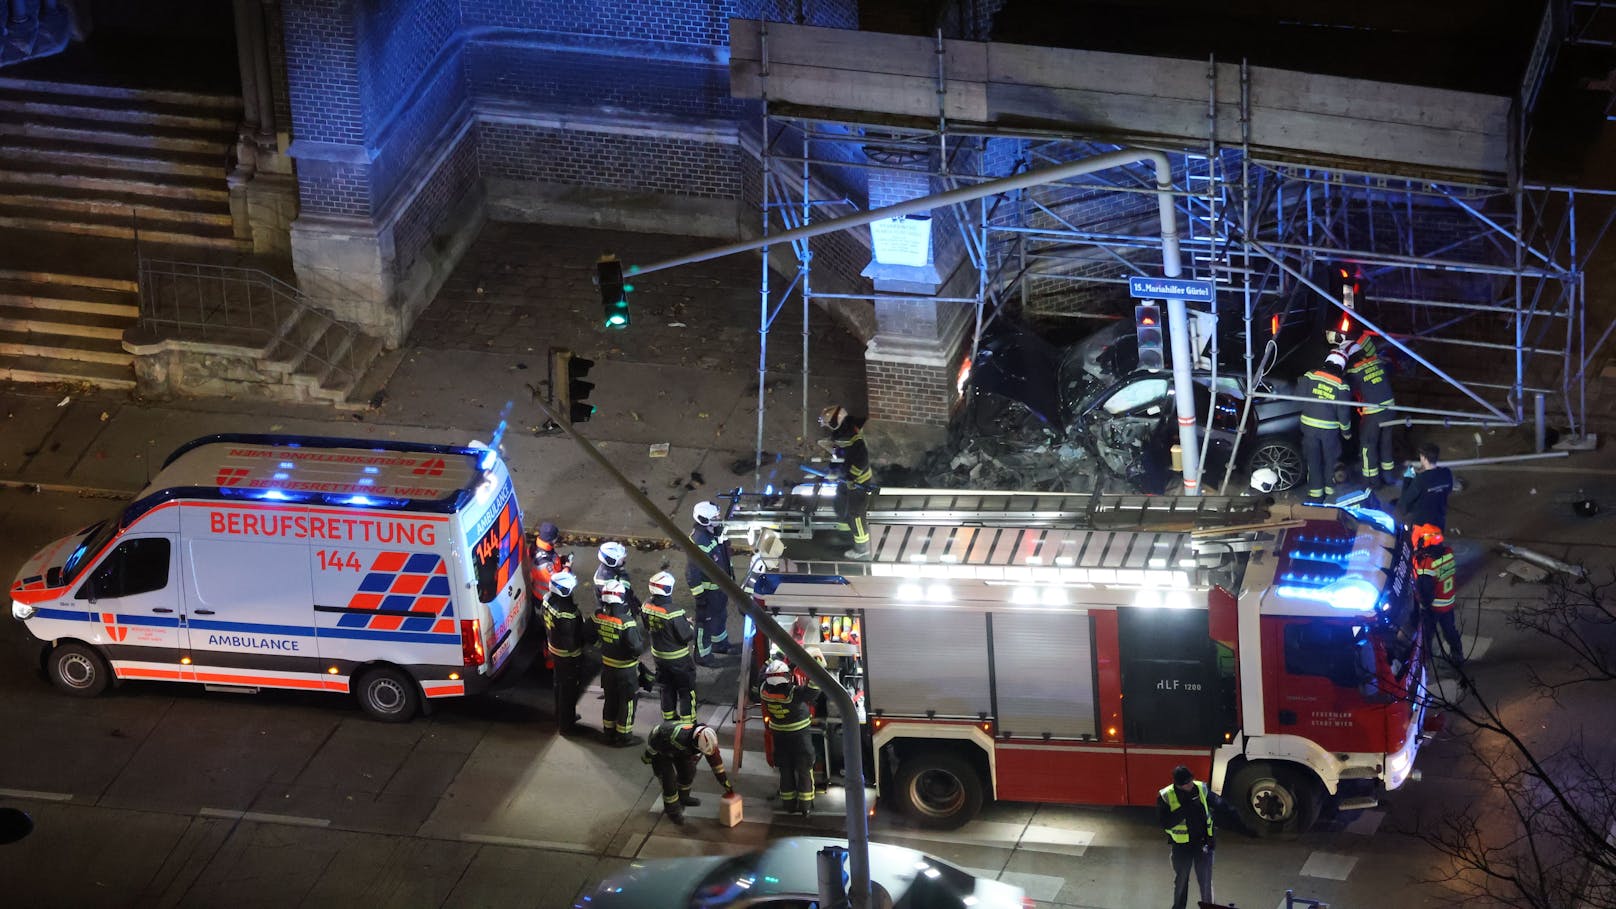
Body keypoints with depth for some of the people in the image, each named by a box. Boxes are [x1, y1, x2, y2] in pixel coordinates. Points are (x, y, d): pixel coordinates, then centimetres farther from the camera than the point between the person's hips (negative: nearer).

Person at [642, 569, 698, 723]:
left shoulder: (646, 606, -12)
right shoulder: (674, 613, -33)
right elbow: (688, 636, -23)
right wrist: (688, 622, -6)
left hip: (658, 656, 6)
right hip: (678, 658, -6)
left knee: (667, 688, 25)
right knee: (686, 691, 11)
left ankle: (669, 717, 38)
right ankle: (688, 722, 20)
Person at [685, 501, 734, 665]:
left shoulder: (714, 533, -2)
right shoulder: (698, 543, -31)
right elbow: (692, 572, -27)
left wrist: (730, 575, 23)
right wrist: (699, 595, -23)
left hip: (720, 585, 10)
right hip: (708, 589, -10)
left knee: (721, 615, 28)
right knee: (706, 621, 5)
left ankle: (720, 644, 49)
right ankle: (702, 655, 20)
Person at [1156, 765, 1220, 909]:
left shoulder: (1201, 788, -8)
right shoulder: (1165, 796, -18)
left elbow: (1214, 801, 11)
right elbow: (1164, 823, -25)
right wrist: (1185, 809, -31)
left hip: (1203, 843, 1)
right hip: (1182, 845, -1)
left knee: (1205, 880, 7)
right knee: (1181, 880, 19)